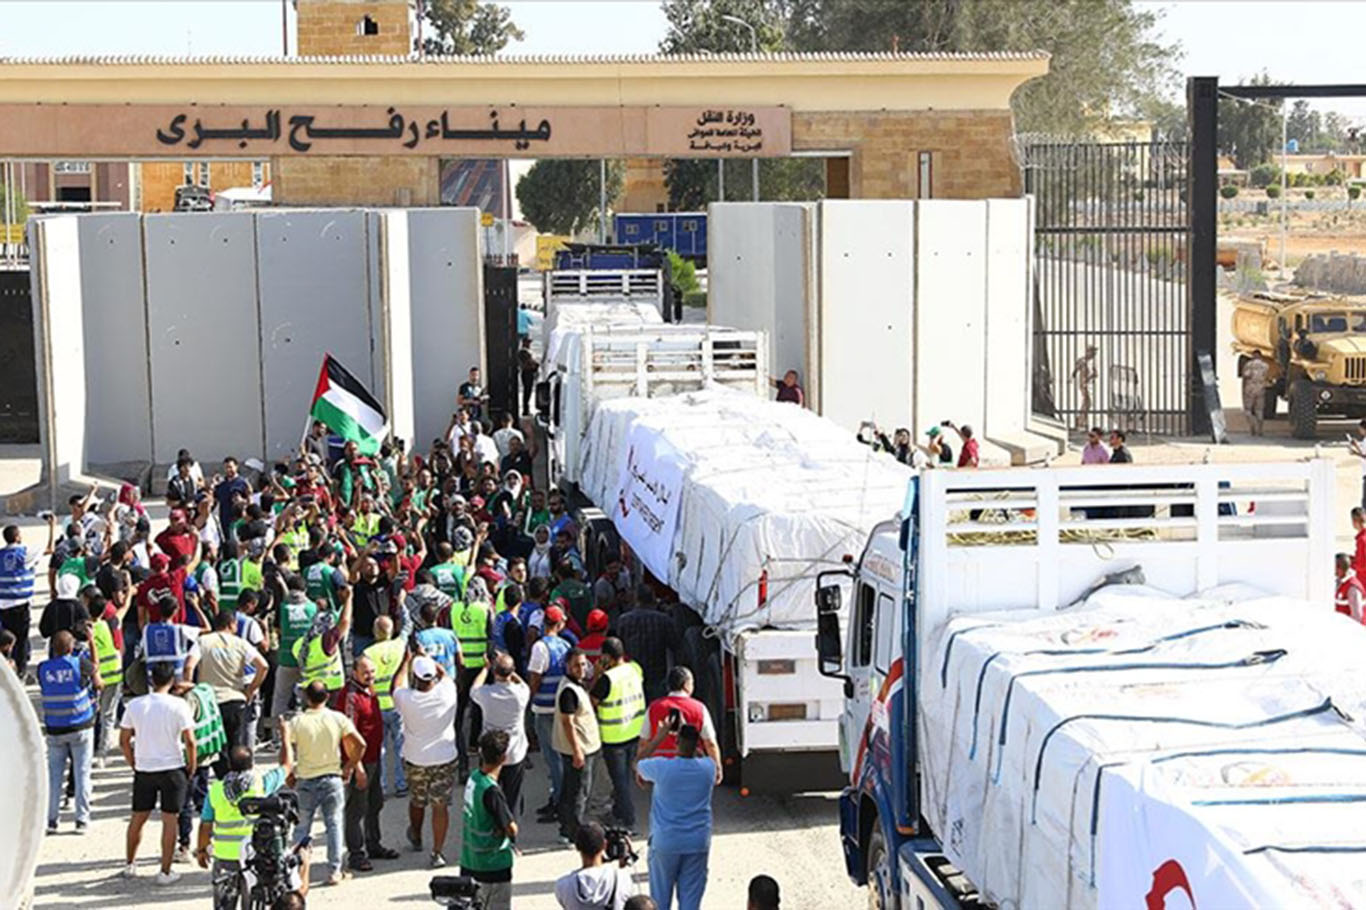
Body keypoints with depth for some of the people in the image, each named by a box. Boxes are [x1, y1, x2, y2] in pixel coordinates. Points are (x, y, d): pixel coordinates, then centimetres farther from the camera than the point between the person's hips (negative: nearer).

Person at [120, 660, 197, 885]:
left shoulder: (135, 705, -2)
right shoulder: (178, 706, -11)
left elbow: (124, 741, 3)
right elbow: (189, 741, -12)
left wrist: (133, 764, 15)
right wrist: (192, 766, 3)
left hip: (143, 771, 3)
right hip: (172, 769, -3)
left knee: (138, 818, 17)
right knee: (170, 820, 4)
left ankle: (130, 864, 30)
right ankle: (165, 872, 6)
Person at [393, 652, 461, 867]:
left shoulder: (407, 699, -18)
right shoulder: (447, 692, -16)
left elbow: (397, 685, 6)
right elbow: (444, 673, 8)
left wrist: (406, 660, 16)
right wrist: (427, 659, 20)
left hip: (415, 760, 0)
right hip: (445, 758, 0)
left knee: (417, 801, 22)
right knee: (440, 806, 5)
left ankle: (416, 837, 46)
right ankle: (437, 853, 2)